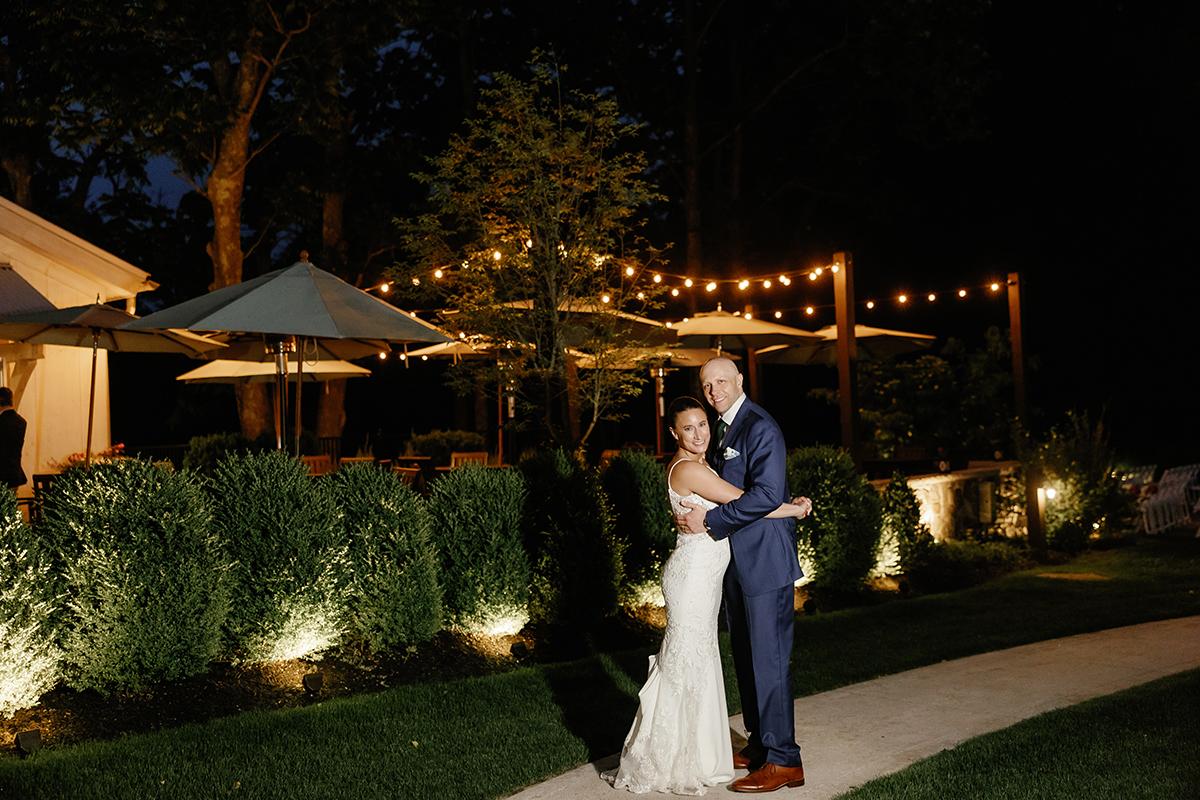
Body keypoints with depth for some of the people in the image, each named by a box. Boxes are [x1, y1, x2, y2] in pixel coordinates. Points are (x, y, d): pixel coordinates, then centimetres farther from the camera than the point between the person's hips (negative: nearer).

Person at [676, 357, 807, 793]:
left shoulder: (760, 428, -15)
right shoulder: (721, 429, 14)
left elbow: (767, 494, -25)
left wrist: (709, 520, -21)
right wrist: (693, 513, 1)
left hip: (765, 560, -9)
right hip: (735, 561, 10)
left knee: (768, 659, -5)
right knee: (745, 657, 16)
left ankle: (783, 760, 2)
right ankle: (760, 743, 28)